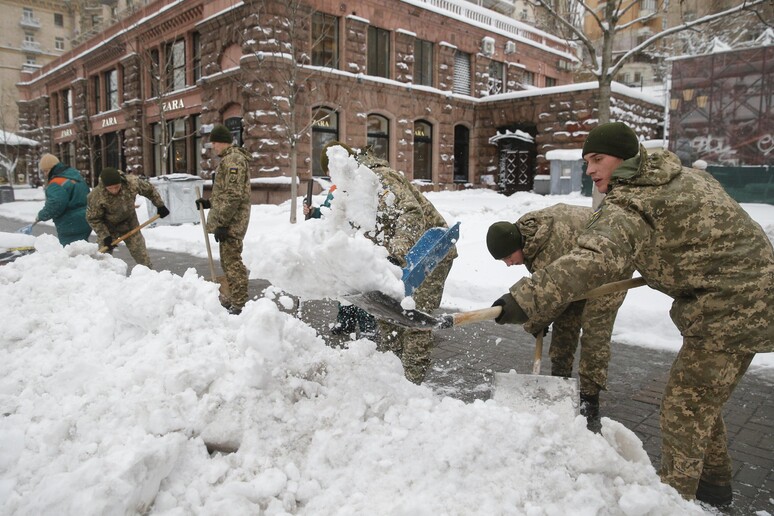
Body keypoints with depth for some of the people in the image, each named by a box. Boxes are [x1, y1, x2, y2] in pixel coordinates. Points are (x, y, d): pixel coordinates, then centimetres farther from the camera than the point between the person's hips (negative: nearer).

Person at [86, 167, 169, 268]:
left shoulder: (132, 182, -25)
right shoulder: (96, 196, -29)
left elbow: (149, 189, -5)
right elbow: (93, 218, -17)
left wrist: (160, 205, 0)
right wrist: (105, 236, -22)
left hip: (130, 225, 2)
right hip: (109, 229, -2)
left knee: (140, 254, 5)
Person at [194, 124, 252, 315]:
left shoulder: (233, 159, -13)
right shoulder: (228, 159, 20)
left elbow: (233, 196, -21)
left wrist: (222, 223, -22)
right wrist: (209, 202, 16)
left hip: (231, 221, -11)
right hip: (228, 220, 11)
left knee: (232, 261, -9)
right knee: (227, 261, 17)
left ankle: (240, 304, -5)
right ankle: (234, 299, 27)